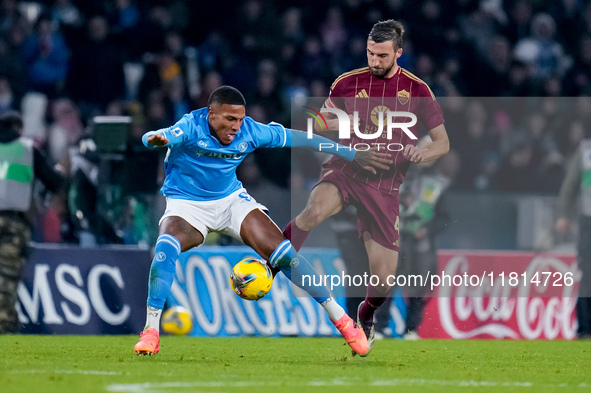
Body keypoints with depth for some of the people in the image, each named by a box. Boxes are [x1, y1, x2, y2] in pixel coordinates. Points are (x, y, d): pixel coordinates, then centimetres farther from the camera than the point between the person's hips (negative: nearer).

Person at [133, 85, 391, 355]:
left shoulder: (250, 132, -14)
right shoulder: (191, 127, -25)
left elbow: (299, 139, -3)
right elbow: (158, 137, -45)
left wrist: (352, 155, 1)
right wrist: (155, 139, -72)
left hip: (231, 199, 3)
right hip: (186, 204, -3)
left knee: (283, 253, -11)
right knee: (165, 248, -33)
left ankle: (338, 316, 3)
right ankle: (150, 331, -25)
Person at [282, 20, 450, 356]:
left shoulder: (416, 89, 1)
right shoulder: (348, 82, 2)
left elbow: (443, 142, 7)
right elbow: (319, 124, 14)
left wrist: (422, 154, -16)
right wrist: (334, 124, -11)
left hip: (384, 185, 1)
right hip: (346, 170, -1)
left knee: (384, 279, -3)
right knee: (315, 210, -39)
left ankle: (366, 316, 33)